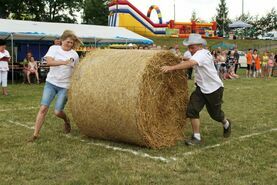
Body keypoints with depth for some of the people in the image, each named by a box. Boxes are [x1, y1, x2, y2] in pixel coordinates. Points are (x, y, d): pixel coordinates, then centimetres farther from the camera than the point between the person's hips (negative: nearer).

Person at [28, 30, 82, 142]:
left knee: (57, 112, -5)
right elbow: (49, 62, -18)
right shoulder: (54, 48, 0)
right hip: (51, 83, 1)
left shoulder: (74, 55, 2)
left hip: (65, 86, 0)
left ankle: (67, 121, 30)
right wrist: (64, 62, -29)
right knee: (43, 108, -10)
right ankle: (35, 134, -2)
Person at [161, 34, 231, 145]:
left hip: (214, 89, -7)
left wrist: (171, 68, -56)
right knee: (192, 109, -9)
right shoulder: (198, 53, 1)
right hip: (201, 88, 8)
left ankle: (226, 124, 44)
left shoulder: (202, 54, -26)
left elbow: (190, 63, -47)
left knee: (215, 113, 10)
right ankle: (196, 137, -1)